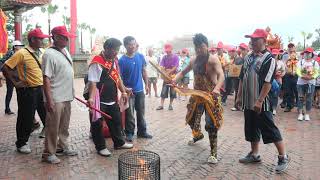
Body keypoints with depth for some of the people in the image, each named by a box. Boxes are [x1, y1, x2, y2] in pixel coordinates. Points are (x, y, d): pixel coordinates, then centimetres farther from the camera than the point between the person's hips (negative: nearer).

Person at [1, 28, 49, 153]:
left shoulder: (41, 53, 7)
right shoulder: (22, 53, -13)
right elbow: (5, 68, -12)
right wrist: (15, 82, -10)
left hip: (41, 89, 6)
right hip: (27, 91, -6)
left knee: (46, 114, 13)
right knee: (26, 118, 4)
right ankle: (21, 143, 21)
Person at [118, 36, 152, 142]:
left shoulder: (140, 57, 1)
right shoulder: (122, 60, -12)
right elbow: (119, 76, -11)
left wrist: (146, 85, 7)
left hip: (140, 90, 4)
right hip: (129, 91, -4)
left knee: (141, 113, 14)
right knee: (129, 114, 5)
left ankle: (142, 132, 28)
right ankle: (129, 133, 20)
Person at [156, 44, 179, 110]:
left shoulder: (176, 57, -6)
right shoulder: (164, 57, 4)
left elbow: (176, 67, -14)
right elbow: (161, 66, -4)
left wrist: (170, 71, -24)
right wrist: (162, 69, -26)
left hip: (173, 76, -2)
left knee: (172, 91, 4)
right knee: (164, 90, 0)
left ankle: (170, 105, 15)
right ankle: (161, 105, 3)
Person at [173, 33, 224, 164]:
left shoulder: (213, 59, -14)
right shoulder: (193, 60, 6)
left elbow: (221, 75, -27)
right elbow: (183, 72, 18)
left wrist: (217, 88, -47)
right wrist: (175, 80, -3)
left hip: (211, 95, -6)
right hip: (196, 94, 7)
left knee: (211, 123, -7)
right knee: (191, 119, 19)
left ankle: (213, 153, 4)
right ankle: (198, 135, 51)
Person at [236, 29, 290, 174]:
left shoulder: (269, 59, -11)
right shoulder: (248, 57, 11)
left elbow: (267, 82, -17)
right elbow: (242, 78, 15)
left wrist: (259, 101, -21)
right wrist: (239, 96, 12)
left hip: (261, 103, -7)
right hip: (248, 102, 7)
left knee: (270, 130, -1)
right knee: (251, 128, 16)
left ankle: (283, 157, 15)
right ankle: (254, 154, 31)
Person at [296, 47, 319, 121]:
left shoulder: (315, 63, 6)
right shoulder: (300, 62, 7)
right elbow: (298, 71, -5)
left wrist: (312, 77, -22)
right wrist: (302, 76, -23)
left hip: (311, 83, 0)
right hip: (301, 82, 0)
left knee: (309, 99, 2)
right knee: (301, 98, 0)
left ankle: (307, 114, 10)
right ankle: (300, 114, 5)